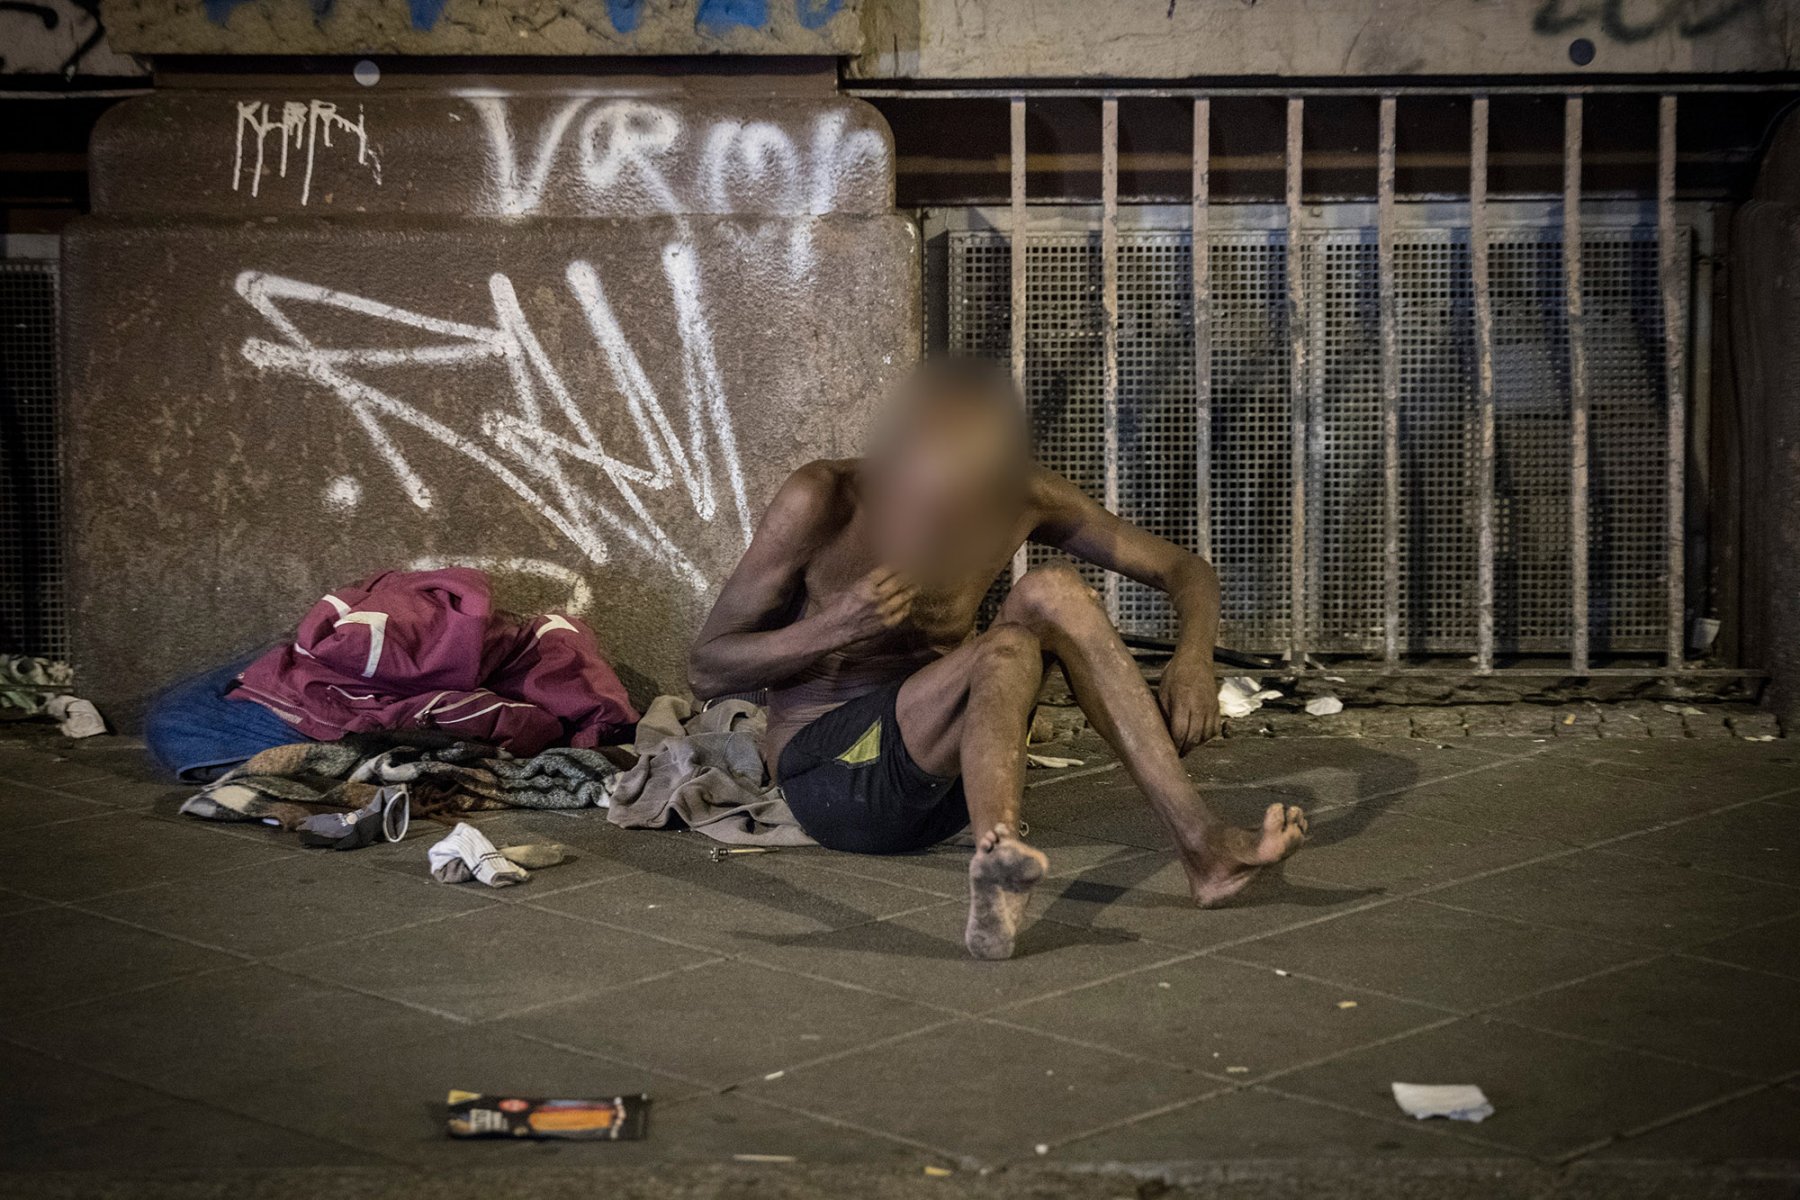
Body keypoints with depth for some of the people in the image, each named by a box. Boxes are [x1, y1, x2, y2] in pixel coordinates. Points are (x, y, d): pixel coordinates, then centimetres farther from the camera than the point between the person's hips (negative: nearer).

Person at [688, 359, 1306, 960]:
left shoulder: (1021, 497, -1)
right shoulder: (822, 498, -12)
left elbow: (1185, 568, 4)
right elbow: (705, 668, -8)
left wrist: (1194, 655, -18)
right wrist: (836, 627, -25)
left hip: (942, 784, 4)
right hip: (832, 775, -4)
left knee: (1053, 589, -22)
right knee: (1008, 651, -31)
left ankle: (1201, 839, -32)